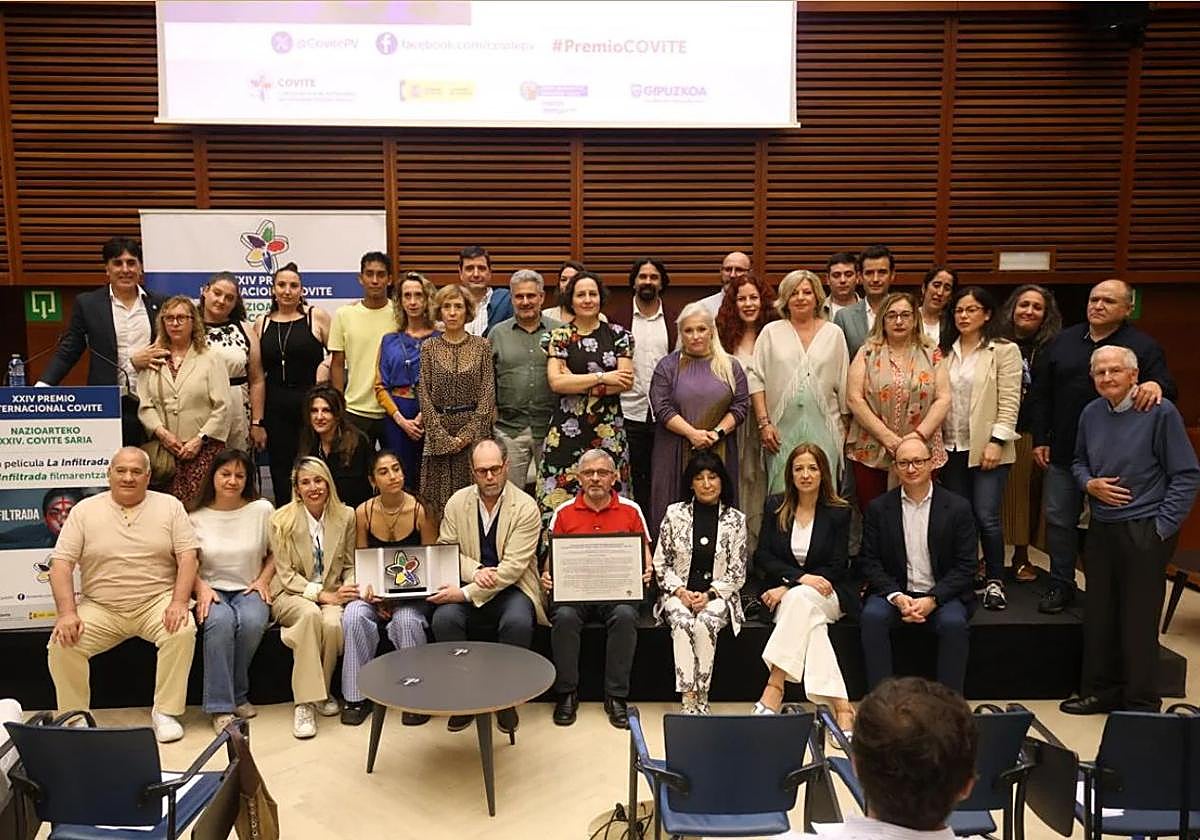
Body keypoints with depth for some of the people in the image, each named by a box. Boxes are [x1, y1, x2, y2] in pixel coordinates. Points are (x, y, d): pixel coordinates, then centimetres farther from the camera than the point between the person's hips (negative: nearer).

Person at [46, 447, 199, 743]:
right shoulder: (85, 510, 5)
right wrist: (67, 612, -13)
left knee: (184, 631, -29)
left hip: (156, 603, -1)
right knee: (61, 645, -22)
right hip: (99, 609, 1)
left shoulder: (169, 506, 4)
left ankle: (165, 712, -13)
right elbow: (60, 563, 0)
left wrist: (179, 602, -16)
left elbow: (188, 555, -2)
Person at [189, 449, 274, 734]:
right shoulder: (196, 516, 2)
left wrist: (263, 579, -3)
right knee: (221, 621, -35)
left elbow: (276, 552, 11)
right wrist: (202, 588, -10)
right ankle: (221, 707, -26)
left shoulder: (262, 509, 1)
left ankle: (236, 696, -10)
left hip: (249, 590, 1)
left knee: (252, 622, -33)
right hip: (212, 590, 0)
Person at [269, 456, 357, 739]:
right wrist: (323, 595, -18)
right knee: (310, 613, -36)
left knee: (333, 622, -33)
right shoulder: (282, 520, -4)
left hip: (332, 594, 2)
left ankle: (321, 692, -7)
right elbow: (286, 575, -6)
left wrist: (345, 591, -12)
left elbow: (350, 566, 9)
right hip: (292, 595, -2)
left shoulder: (346, 516, 3)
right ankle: (305, 702, -28)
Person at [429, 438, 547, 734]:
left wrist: (466, 593, -22)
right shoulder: (457, 502, 3)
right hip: (467, 587, 3)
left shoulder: (526, 507, -10)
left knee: (518, 622, -33)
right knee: (444, 618, -27)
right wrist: (475, 571, -16)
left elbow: (513, 566, -16)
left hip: (511, 588, -3)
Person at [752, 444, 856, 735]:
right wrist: (801, 576, -19)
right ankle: (840, 705, -35)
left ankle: (774, 687, -38)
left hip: (830, 596, -1)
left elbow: (836, 568, -5)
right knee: (809, 622, -32)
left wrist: (788, 588, -15)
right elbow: (762, 558, -1)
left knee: (800, 599, -35)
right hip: (785, 595, 2)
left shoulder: (839, 512, -1)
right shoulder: (775, 506, 4)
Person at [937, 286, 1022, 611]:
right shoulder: (946, 352, 11)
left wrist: (996, 442, -14)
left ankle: (994, 582, 7)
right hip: (952, 447, 4)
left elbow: (1009, 402, -7)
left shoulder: (1004, 351, -1)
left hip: (987, 447, -4)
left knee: (986, 516, -9)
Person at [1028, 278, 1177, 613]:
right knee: (1059, 520, 9)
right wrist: (1040, 439, 4)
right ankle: (1061, 585, 23)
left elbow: (1167, 388, -8)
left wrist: (1157, 385, -33)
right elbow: (1039, 393, 8)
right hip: (1063, 453, 3)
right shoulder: (1063, 341, 6)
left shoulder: (1143, 346, -3)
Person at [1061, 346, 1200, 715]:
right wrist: (1090, 484, -1)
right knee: (1098, 616, 12)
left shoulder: (1160, 412, -10)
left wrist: (1163, 526, -12)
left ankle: (1142, 703, 15)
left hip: (1144, 532, -6)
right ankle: (1101, 692, 26)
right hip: (1101, 529, 6)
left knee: (1139, 621, 1)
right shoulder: (1091, 414, 5)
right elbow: (1078, 462, 20)